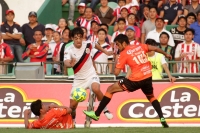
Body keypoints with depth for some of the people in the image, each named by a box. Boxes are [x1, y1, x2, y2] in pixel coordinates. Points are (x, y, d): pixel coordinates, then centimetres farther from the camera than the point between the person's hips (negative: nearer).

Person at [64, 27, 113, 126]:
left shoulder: (88, 44, -10)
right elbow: (66, 63, -38)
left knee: (96, 89, -34)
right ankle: (72, 121, 29)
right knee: (73, 105, -3)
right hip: (78, 79, 0)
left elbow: (96, 45, 16)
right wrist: (70, 64, -60)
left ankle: (105, 110, -11)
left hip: (91, 75, 0)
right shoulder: (69, 50, -18)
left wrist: (106, 52, 27)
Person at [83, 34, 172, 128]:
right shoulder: (140, 47, 11)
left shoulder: (124, 54, -3)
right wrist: (166, 54, 29)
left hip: (136, 80, -5)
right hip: (148, 77, 6)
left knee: (110, 89, 7)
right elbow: (155, 48, 12)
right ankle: (162, 119, 18)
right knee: (151, 97, 33)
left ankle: (96, 114, 8)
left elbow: (116, 72, -4)